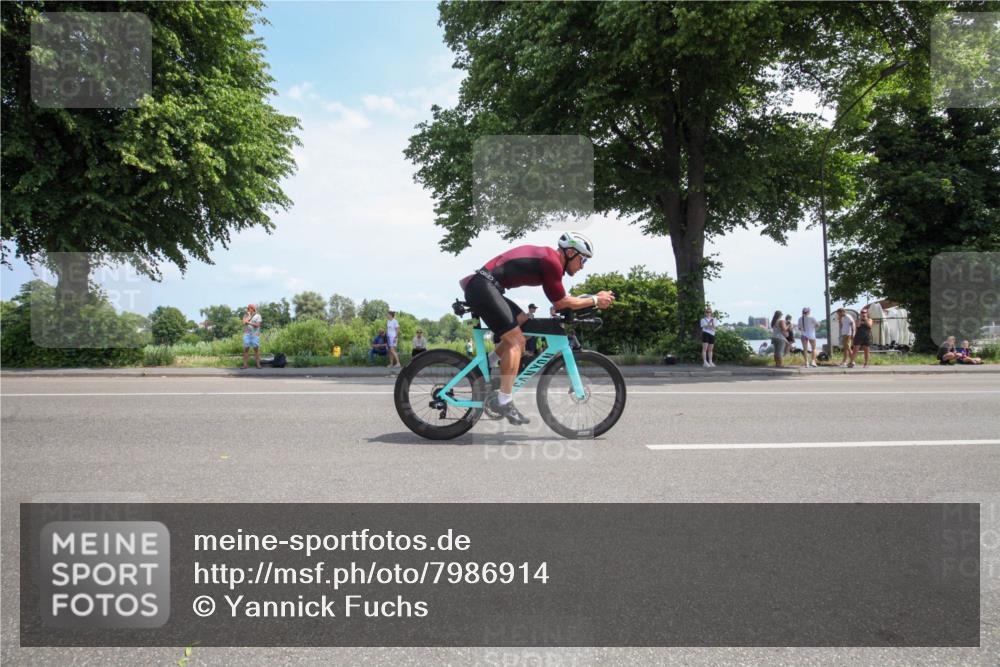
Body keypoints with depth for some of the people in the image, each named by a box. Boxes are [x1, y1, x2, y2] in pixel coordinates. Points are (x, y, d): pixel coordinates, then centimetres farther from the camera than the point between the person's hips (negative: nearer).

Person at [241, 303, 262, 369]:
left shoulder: (258, 315, 4)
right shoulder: (246, 315, 13)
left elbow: (257, 325, -7)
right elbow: (244, 322, -6)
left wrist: (249, 323, -13)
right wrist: (250, 315, -4)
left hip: (255, 334, -2)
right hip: (246, 334, 2)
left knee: (256, 349, -4)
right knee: (246, 349, 0)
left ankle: (258, 364, -3)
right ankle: (245, 364, 1)